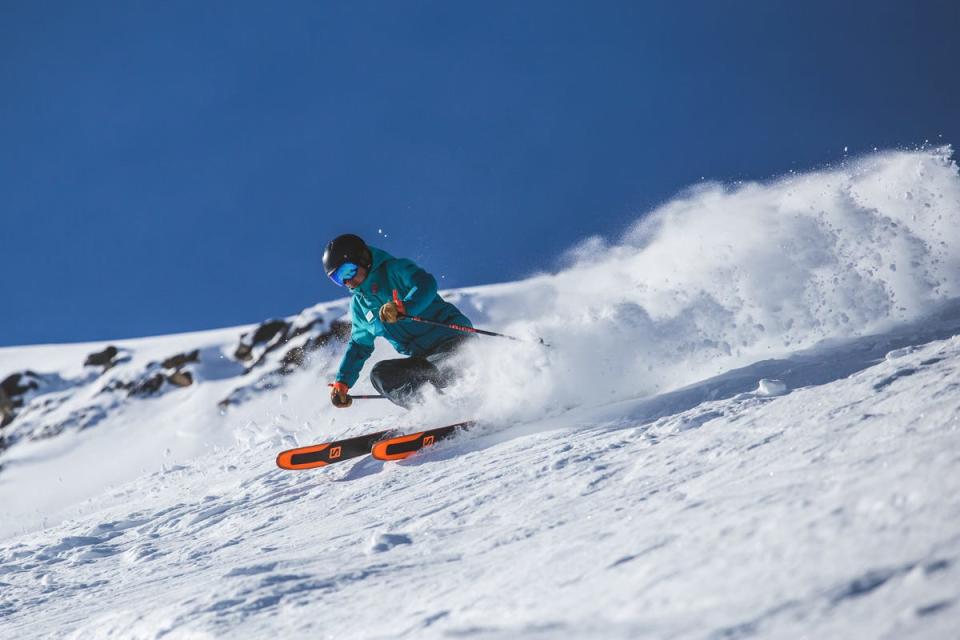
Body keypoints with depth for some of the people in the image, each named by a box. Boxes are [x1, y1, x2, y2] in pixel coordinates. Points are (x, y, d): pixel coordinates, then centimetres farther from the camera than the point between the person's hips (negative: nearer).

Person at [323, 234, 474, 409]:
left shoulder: (395, 269, -4)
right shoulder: (358, 304, 17)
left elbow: (426, 285, -23)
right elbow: (359, 346, 26)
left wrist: (402, 308, -39)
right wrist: (342, 383, 16)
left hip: (451, 337, -8)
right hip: (422, 358, 8)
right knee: (379, 375, -13)